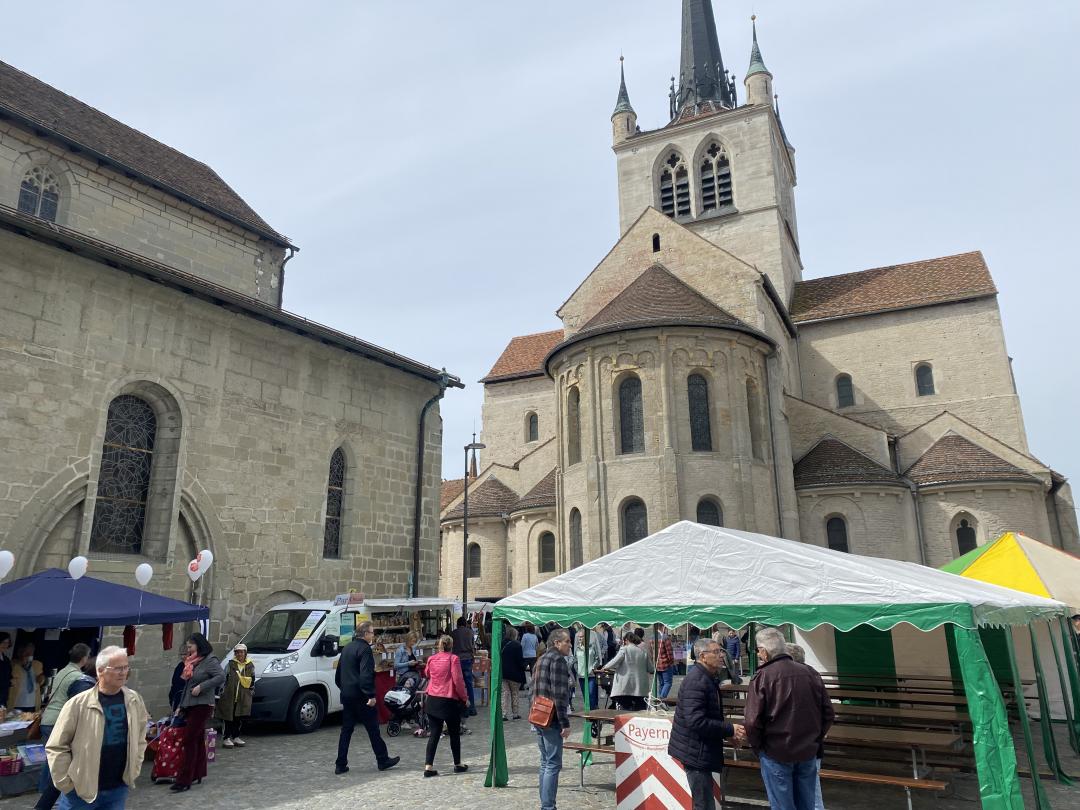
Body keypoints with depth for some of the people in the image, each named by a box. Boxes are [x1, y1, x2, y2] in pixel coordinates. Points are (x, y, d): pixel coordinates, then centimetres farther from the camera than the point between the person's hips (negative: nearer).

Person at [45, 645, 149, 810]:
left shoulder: (134, 700, -1)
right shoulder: (78, 703, -13)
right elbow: (56, 746, -8)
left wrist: (134, 770, 7)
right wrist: (66, 784, -8)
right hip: (81, 790, -3)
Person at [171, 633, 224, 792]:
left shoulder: (210, 660, -10)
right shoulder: (191, 662, 16)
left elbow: (221, 677, -22)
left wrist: (201, 686, -22)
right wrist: (181, 706, 18)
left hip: (202, 706, -8)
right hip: (190, 706, 8)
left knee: (188, 740, -10)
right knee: (197, 740, 13)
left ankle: (184, 780, -7)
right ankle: (198, 774, 20)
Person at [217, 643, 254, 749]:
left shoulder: (250, 665, 9)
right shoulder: (230, 664, 0)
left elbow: (253, 680, 17)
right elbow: (224, 678, 0)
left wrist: (252, 690, 13)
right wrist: (222, 691, -5)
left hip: (244, 698, 3)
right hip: (230, 696, -3)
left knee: (240, 718, 7)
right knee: (229, 717, -2)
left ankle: (236, 737, 20)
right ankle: (227, 738, 6)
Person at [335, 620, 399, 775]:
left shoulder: (347, 648, 14)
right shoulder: (364, 649, -14)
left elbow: (338, 674, 22)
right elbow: (366, 675, -23)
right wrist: (371, 695, -22)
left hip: (346, 696, 8)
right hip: (361, 697, -8)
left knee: (346, 730, 11)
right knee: (373, 729, 3)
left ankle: (340, 765, 10)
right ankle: (382, 760, 12)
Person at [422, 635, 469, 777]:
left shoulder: (431, 659, 3)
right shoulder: (453, 659, -12)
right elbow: (458, 680, -14)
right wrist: (464, 698, -4)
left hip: (432, 700, 4)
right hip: (449, 701, -4)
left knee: (434, 734, 9)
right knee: (454, 733, 12)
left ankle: (428, 767, 2)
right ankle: (457, 765, 23)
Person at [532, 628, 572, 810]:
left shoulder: (541, 659, 16)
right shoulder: (558, 659, -12)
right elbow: (559, 694, -18)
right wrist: (565, 723, -17)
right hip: (552, 720, -9)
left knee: (545, 763, 15)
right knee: (553, 764, -5)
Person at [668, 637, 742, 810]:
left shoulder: (708, 678, 12)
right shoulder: (696, 681, -22)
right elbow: (696, 721, -29)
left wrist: (729, 730, 6)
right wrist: (730, 729, -23)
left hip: (701, 751, 10)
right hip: (696, 753, -10)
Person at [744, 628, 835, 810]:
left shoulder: (762, 677, -16)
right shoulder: (810, 672, -2)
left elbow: (752, 721, -19)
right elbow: (828, 713, 4)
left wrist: (757, 747, -2)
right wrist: (815, 739, 16)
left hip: (776, 754, -5)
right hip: (809, 753, 5)